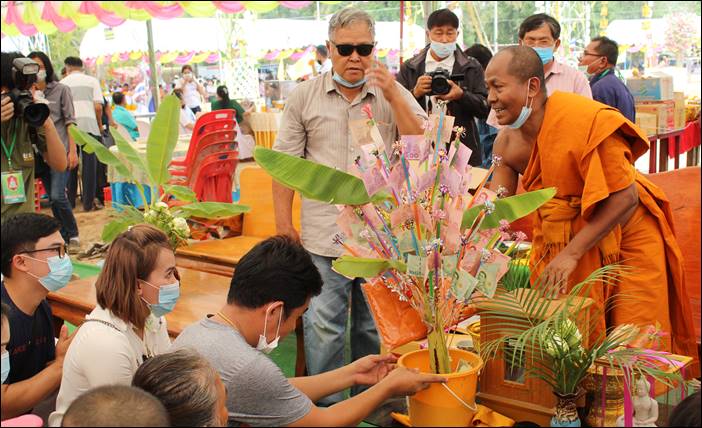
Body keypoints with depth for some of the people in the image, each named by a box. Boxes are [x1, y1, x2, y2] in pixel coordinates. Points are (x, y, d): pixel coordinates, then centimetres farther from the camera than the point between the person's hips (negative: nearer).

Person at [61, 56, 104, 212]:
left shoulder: (63, 83, 11)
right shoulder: (92, 81, 8)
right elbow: (98, 107, -1)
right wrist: (100, 125, 12)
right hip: (89, 125, -1)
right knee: (89, 164, 2)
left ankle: (70, 201, 13)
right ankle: (88, 202, 1)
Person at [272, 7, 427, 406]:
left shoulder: (396, 95, 5)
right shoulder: (305, 97, 4)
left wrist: (394, 98, -14)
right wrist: (284, 224, 0)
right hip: (324, 236, -1)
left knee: (375, 327, 14)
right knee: (324, 328, 1)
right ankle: (326, 405, 17)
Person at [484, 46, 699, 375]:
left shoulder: (583, 120, -26)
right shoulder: (506, 142, -7)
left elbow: (625, 197, -25)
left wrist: (571, 254, -27)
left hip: (624, 235, -5)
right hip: (560, 241, 6)